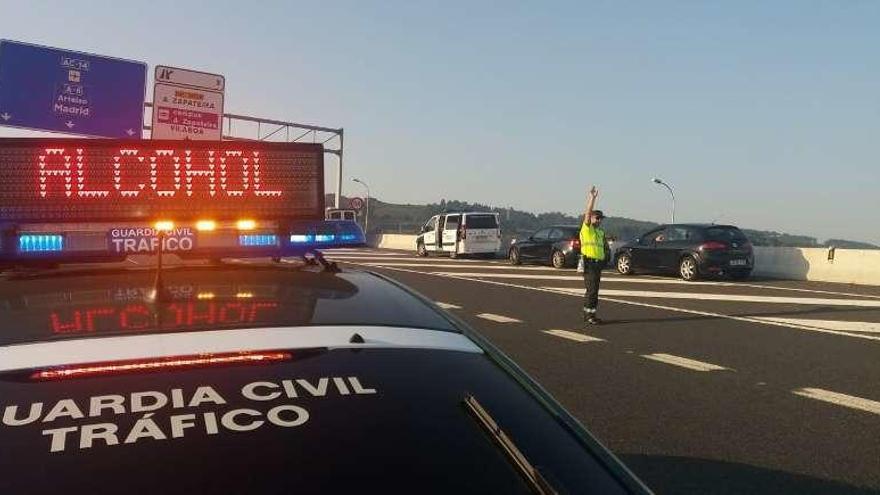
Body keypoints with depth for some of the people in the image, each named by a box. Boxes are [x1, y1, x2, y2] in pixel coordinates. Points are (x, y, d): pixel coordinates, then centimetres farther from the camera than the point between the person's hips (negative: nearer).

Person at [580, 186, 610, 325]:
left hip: (598, 263, 8)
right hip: (589, 263, -8)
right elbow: (588, 213, -18)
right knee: (591, 290, -11)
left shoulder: (601, 232, 18)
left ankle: (591, 314, 17)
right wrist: (592, 198, -22)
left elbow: (604, 247, 24)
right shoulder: (586, 228, -4)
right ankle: (589, 315, -7)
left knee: (594, 290, 11)